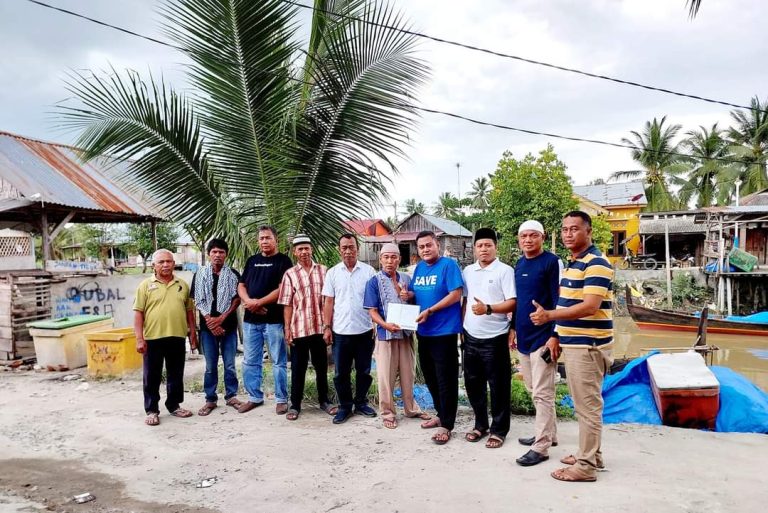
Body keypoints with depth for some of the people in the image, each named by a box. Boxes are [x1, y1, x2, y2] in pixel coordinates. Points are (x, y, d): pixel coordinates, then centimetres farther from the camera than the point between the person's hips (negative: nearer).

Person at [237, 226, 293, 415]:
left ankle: (281, 399, 13)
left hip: (274, 319, -5)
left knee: (279, 362, 2)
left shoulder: (283, 261, -2)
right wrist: (249, 301, -9)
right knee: (250, 361, 11)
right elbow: (241, 286, 12)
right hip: (251, 319, 6)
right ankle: (254, 397, 24)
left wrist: (259, 302, -14)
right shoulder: (251, 261, 15)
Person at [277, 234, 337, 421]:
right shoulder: (290, 274, 1)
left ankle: (324, 400, 27)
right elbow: (287, 305, -1)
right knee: (298, 368, 7)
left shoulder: (323, 271, 5)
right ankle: (295, 404, 19)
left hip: (320, 327, 2)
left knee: (322, 366, 12)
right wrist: (287, 328, -7)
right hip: (299, 328, -2)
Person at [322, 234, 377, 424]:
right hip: (341, 331, 1)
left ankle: (361, 403, 28)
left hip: (364, 330, 0)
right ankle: (345, 406, 22)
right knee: (341, 372, 8)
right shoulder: (333, 272, 3)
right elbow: (328, 302, 4)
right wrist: (327, 327, -1)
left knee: (364, 371, 11)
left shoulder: (368, 271, -1)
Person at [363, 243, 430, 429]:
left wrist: (410, 296, -9)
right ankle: (388, 413, 16)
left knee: (408, 374, 15)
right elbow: (372, 311, -8)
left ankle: (411, 408, 30)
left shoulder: (406, 279, 7)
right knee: (386, 376, 2)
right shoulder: (374, 282, -5)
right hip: (385, 334, -4)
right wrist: (385, 325, -25)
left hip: (406, 332, 4)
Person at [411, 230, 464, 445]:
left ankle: (446, 425, 9)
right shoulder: (418, 268, 12)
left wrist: (430, 311, -20)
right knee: (430, 377, 17)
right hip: (424, 332, 8)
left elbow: (456, 294, -18)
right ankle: (441, 414, 33)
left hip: (444, 331, -8)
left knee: (446, 379, 0)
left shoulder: (448, 265, -10)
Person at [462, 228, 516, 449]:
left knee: (498, 386, 4)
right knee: (473, 383, 13)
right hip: (471, 337, 6)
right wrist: (461, 327, 13)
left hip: (494, 338, -5)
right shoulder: (468, 271, 11)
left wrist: (488, 309, -27)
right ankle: (480, 424, 29)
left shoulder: (505, 271, -6)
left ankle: (498, 430, 17)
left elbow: (513, 303, -13)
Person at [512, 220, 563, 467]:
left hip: (543, 338, -8)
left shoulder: (552, 262, -10)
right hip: (524, 337, 8)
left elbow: (559, 301, -13)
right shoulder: (519, 264, 12)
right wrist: (513, 328, 18)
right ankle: (548, 433, 30)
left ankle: (541, 447, 4)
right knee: (534, 391, 16)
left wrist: (555, 335, -18)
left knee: (542, 393, -3)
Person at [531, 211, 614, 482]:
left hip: (587, 346, -10)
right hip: (573, 344, 10)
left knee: (587, 405, -2)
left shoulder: (596, 263, -16)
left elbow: (589, 307, -25)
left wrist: (549, 315, -30)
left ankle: (586, 466, 8)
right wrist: (558, 336, 18)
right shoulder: (572, 263, 15)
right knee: (584, 403, 18)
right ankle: (590, 454, 30)